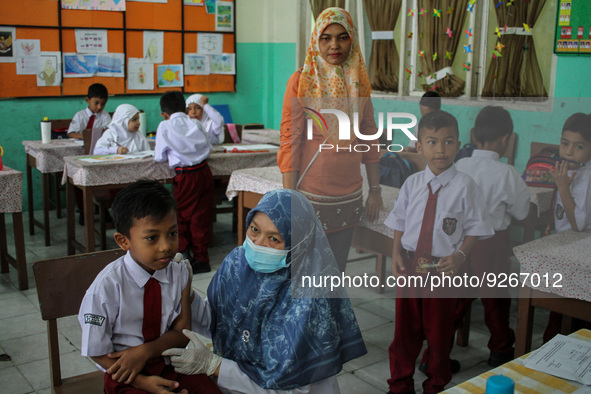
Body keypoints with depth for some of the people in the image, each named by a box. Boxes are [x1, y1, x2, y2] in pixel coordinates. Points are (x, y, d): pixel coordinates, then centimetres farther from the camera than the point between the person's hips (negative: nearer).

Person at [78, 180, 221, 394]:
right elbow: (97, 352, -9)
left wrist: (145, 351, -20)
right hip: (125, 375, -3)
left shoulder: (180, 273, -6)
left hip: (169, 363, 3)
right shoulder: (106, 287, -17)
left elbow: (182, 331, -2)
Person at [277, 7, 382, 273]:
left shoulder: (359, 81, 7)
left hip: (349, 197, 4)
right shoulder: (301, 81, -7)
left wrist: (375, 189, 11)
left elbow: (369, 138, 12)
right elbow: (289, 142, -9)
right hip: (311, 195, -4)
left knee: (337, 270, 13)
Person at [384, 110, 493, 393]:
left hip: (443, 268, -2)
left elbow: (475, 228, -5)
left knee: (439, 332, 13)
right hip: (409, 265, 3)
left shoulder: (464, 186, -9)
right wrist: (397, 253, -5)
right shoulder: (412, 183, -1)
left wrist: (460, 255, -19)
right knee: (404, 328, 15)